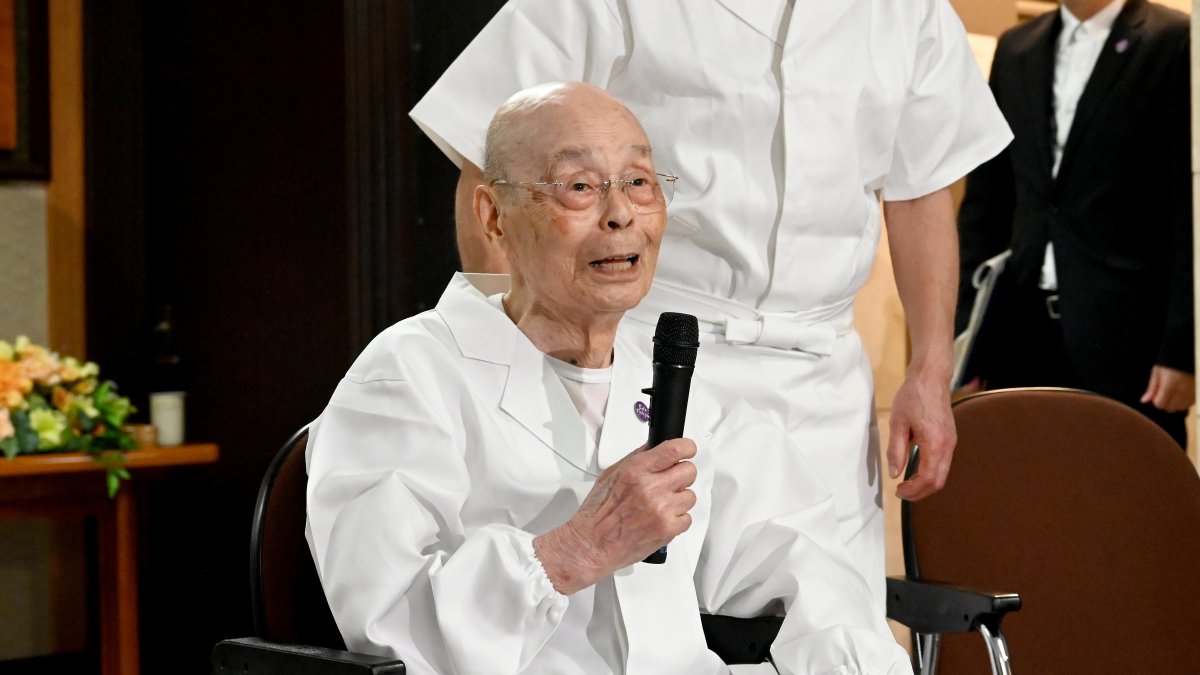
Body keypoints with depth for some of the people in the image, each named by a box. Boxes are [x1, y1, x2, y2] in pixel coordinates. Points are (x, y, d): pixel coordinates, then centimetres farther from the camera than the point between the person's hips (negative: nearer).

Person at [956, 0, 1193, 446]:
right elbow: (984, 206, 15)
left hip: (1126, 341, -5)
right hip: (1022, 338, 5)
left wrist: (1180, 349, -12)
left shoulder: (1174, 43, -2)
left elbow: (1191, 211, -6)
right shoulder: (1016, 49, 15)